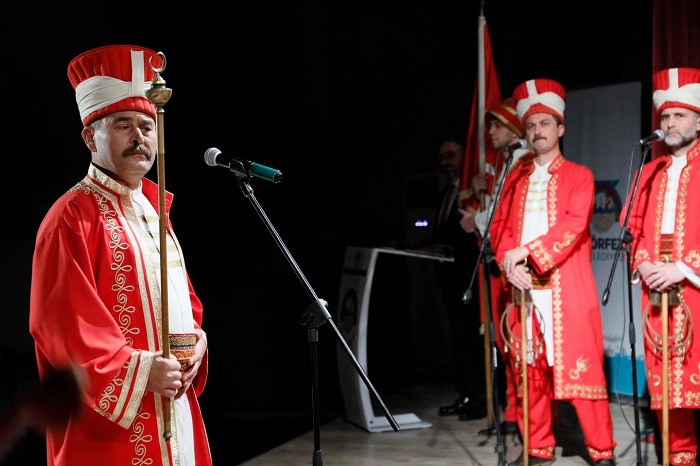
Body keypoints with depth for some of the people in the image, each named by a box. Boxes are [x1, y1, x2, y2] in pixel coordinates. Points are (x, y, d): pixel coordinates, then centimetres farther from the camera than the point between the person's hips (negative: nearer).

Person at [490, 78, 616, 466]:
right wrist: (509, 263, -10)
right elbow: (499, 227, 9)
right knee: (528, 368, 6)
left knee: (580, 365, -5)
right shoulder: (515, 179, 17)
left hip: (566, 286, -4)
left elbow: (573, 225, -11)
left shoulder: (579, 176, 4)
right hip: (523, 287, 4)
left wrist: (528, 252, -19)